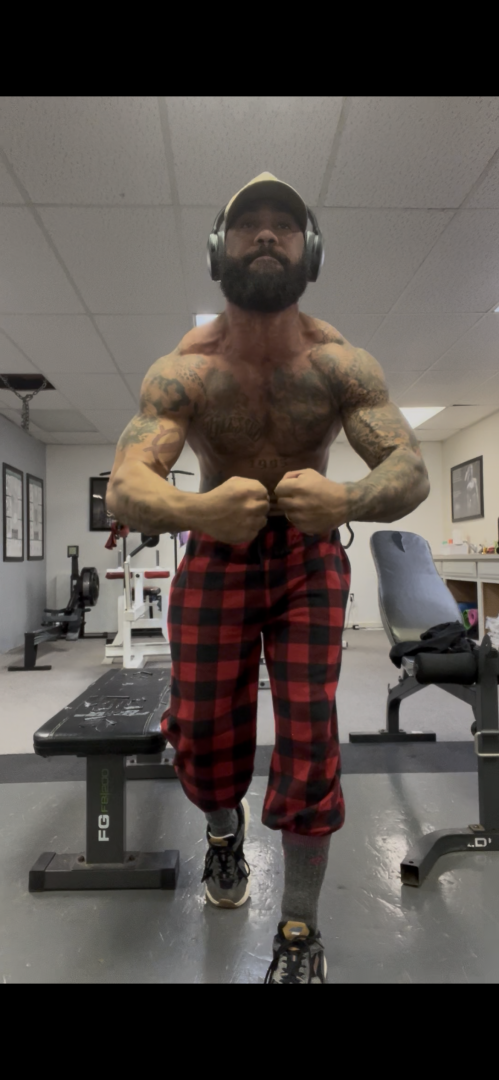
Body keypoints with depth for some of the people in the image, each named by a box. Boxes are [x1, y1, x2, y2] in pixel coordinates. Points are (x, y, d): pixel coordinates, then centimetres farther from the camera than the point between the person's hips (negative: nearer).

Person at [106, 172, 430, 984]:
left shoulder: (341, 364, -12)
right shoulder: (183, 370, -14)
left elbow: (410, 469, -20)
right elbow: (124, 488, -25)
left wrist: (344, 500, -44)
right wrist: (195, 509, -48)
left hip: (310, 560, 0)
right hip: (215, 556, 1)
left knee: (310, 738, -3)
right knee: (202, 732, 4)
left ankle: (300, 933, 21)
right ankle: (225, 829, 43)